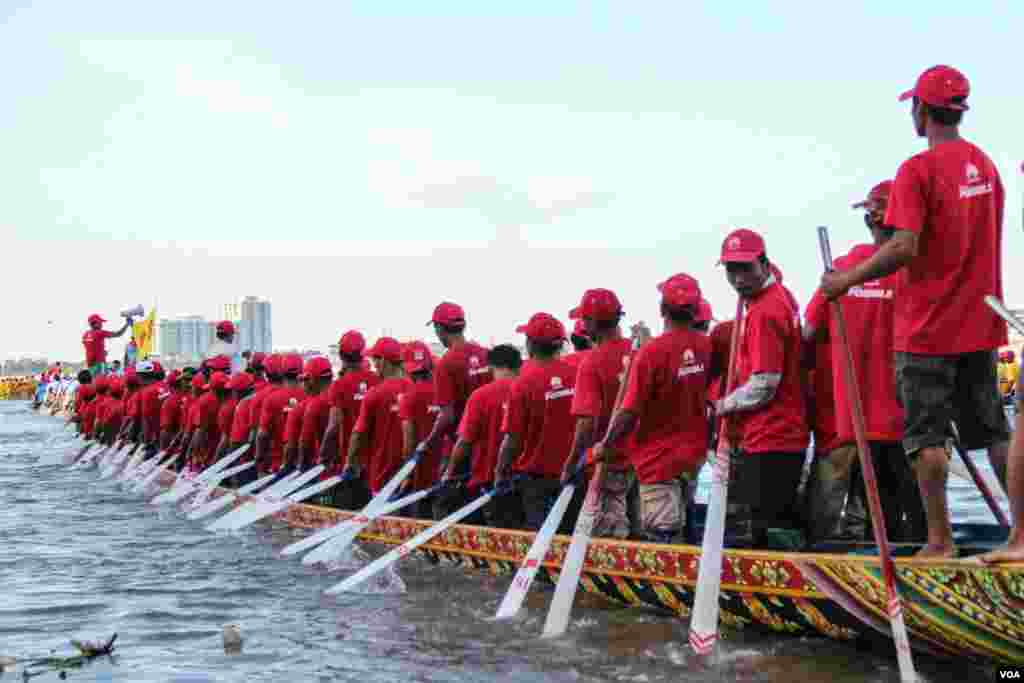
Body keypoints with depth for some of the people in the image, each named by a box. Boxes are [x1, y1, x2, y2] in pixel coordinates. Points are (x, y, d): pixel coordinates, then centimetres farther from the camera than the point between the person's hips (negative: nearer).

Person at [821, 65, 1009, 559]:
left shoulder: (917, 170, -14)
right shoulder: (986, 165, 9)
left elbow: (903, 249, -21)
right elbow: (984, 242, 14)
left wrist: (847, 280, -11)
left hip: (928, 327, -6)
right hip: (980, 324, 7)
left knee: (926, 435, 2)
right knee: (992, 430, 13)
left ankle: (940, 540, 4)